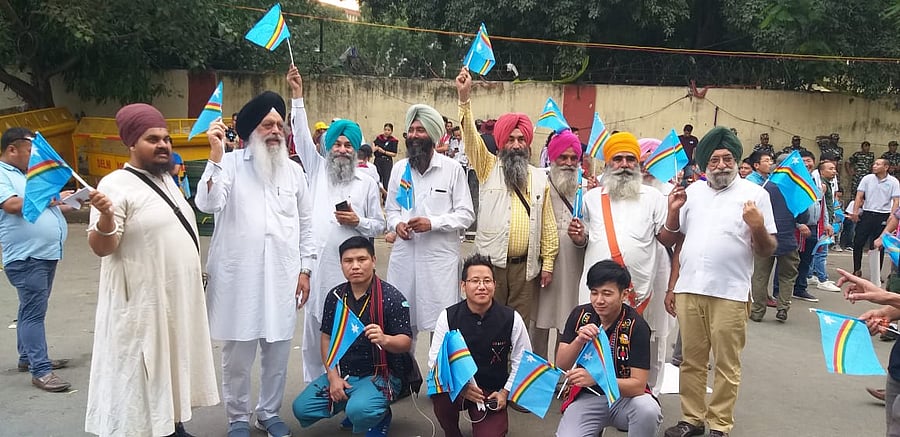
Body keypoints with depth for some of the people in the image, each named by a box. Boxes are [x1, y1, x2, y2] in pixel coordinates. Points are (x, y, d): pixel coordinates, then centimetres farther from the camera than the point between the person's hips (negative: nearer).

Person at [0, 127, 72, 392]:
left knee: (33, 309, 17)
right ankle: (40, 371, -9)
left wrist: (64, 205, 10)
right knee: (34, 312, -9)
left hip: (46, 254, 9)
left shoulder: (28, 174, 20)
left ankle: (28, 357, 28)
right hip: (26, 257, -9)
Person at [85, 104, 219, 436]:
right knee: (141, 374, 0)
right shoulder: (117, 185, -16)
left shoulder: (166, 179, 10)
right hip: (143, 302, -9)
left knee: (172, 363, 18)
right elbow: (101, 247, -22)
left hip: (177, 297, 9)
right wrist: (106, 216, -39)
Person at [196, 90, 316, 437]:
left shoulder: (293, 171, 9)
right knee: (237, 353, 6)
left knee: (277, 350, 10)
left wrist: (305, 270, 7)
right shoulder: (230, 164, -1)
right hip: (239, 275, -3)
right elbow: (207, 204, -16)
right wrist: (215, 154, -22)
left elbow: (306, 224, 12)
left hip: (282, 275, 3)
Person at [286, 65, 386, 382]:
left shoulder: (368, 183, 9)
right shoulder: (317, 170, 12)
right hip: (316, 264, 1)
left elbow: (379, 225, 10)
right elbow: (302, 137, 2)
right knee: (314, 330, 7)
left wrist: (358, 222, -10)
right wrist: (297, 97, -5)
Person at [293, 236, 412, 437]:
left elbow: (406, 343, -13)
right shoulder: (335, 296, 2)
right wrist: (333, 376, -5)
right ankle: (351, 402, 14)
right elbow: (327, 338, 8)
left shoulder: (392, 297, -13)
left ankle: (381, 414, 4)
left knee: (359, 412, -33)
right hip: (342, 372, 6)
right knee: (301, 409, -10)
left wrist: (385, 339, -36)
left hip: (379, 375, -5)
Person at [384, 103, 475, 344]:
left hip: (440, 257, -3)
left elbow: (466, 214, -3)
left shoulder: (452, 169, -2)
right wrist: (396, 223, -5)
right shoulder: (399, 168, 10)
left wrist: (433, 223, -16)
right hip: (404, 255, 4)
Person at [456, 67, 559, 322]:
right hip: (490, 262, -2)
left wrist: (548, 263, 3)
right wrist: (464, 97, -23)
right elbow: (471, 136, -10)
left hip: (526, 265, 2)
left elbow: (547, 223, 8)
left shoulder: (540, 178, 10)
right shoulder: (489, 168, 4)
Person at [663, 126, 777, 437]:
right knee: (691, 361, 11)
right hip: (688, 291, 4)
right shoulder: (693, 191, 13)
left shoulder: (755, 194, 2)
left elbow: (767, 251, -1)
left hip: (730, 294, -3)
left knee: (726, 365, 4)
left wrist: (758, 227, -17)